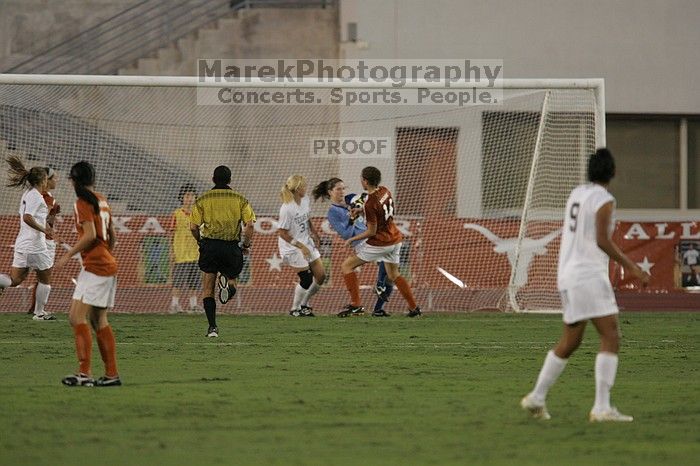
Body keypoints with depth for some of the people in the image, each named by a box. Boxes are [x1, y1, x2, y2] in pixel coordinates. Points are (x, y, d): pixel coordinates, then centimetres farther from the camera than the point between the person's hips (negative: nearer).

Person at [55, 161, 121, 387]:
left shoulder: (83, 202, -9)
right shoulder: (102, 200, 16)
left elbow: (90, 235, -19)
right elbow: (112, 236, 21)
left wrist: (68, 255, -12)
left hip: (95, 265, -9)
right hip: (108, 265, 9)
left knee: (77, 316, -14)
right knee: (98, 320, 14)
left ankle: (85, 372, -23)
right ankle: (112, 373, 13)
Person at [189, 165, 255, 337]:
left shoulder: (202, 200, 4)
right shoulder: (240, 200, 4)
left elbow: (193, 227, 0)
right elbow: (249, 225, -5)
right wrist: (246, 245, 9)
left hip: (209, 245, 0)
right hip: (232, 246, 0)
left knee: (208, 288, 7)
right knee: (231, 276, 18)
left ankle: (212, 327, -1)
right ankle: (228, 284, -21)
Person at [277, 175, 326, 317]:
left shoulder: (305, 200, 1)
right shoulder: (287, 208, -24)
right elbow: (282, 232, -21)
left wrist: (314, 234, 7)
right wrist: (300, 246, -22)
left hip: (307, 243, 8)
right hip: (293, 248, -8)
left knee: (321, 276, 6)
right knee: (306, 279, -8)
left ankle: (304, 304, 24)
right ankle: (295, 309, 12)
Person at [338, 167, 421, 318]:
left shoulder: (370, 204, -23)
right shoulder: (385, 191, 0)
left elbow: (372, 232, -18)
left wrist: (352, 239, -6)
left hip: (379, 243, -8)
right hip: (395, 239, 8)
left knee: (347, 266, 0)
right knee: (394, 275, 23)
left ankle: (355, 304, -6)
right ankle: (414, 308, 21)